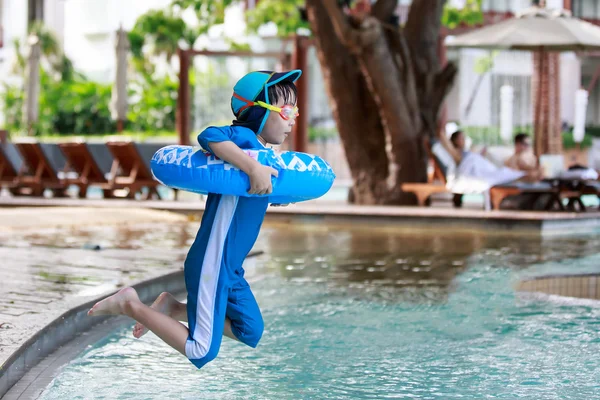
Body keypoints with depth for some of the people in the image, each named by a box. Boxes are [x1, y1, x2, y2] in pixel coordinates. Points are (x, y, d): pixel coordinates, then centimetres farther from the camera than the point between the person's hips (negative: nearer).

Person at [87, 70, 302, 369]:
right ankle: (130, 305, 5)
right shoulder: (243, 137, -17)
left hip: (230, 268, 10)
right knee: (202, 353, -6)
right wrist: (253, 167, -45)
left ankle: (173, 308, 21)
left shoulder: (261, 153, 12)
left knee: (251, 335, 18)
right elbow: (210, 136, -40)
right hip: (212, 265, -10)